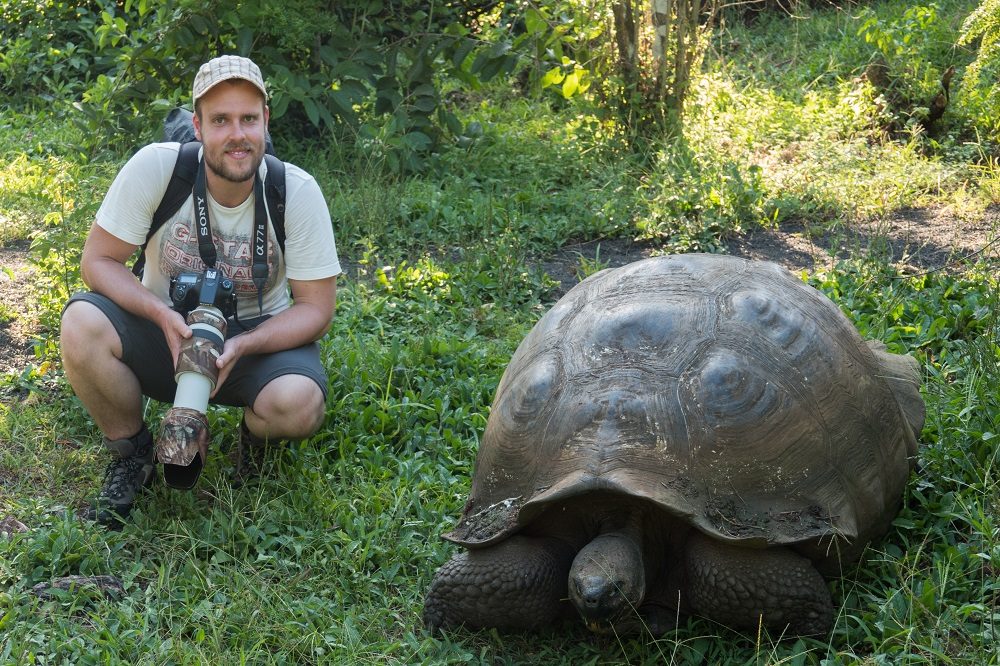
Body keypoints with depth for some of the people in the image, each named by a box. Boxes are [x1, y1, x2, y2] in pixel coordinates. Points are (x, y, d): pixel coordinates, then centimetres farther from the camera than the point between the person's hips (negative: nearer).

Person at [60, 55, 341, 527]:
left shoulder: (298, 192, -17)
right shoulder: (155, 167, -18)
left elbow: (315, 309, -12)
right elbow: (98, 261, -11)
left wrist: (240, 346, -28)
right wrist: (164, 316, -29)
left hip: (260, 335, -1)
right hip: (167, 327, 1)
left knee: (299, 404, -34)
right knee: (82, 323, -30)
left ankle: (254, 433, 8)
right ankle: (130, 453, -2)